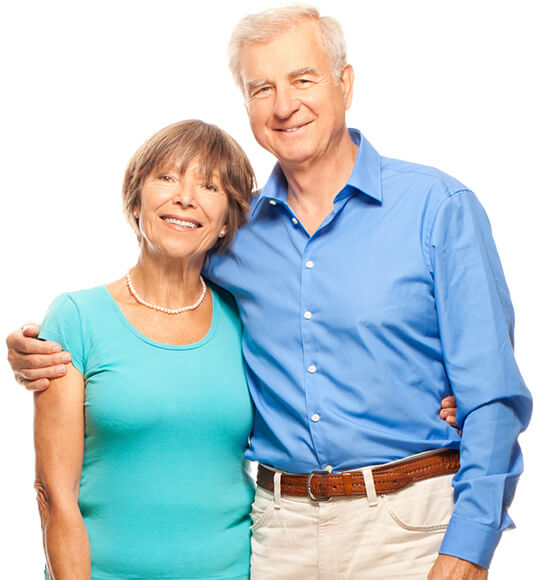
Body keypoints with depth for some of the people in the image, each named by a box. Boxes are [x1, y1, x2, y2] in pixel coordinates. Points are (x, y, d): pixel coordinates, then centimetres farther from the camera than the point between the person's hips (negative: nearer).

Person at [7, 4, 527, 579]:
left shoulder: (437, 207, -4)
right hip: (281, 528, 4)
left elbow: (492, 398, -7)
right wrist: (41, 357, 0)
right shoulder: (235, 233, 6)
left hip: (410, 525, -3)